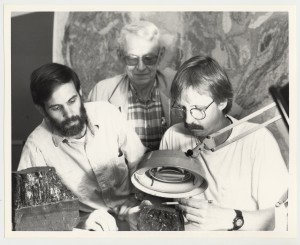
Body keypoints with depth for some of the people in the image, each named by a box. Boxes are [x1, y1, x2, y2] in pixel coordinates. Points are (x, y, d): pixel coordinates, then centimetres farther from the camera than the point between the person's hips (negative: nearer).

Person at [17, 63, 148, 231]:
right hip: (80, 221, -1)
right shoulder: (37, 145, -12)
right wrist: (81, 223, -25)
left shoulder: (107, 113, -7)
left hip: (129, 207, 2)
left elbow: (142, 165, 0)